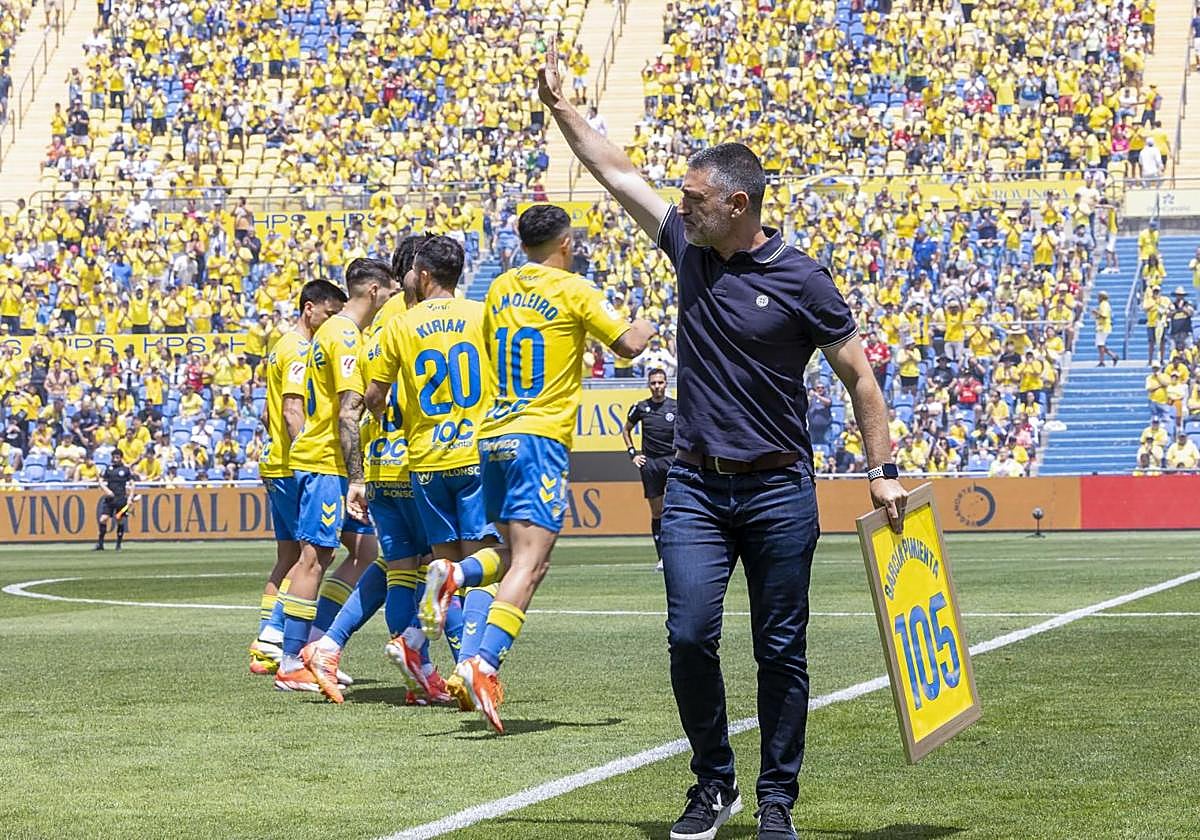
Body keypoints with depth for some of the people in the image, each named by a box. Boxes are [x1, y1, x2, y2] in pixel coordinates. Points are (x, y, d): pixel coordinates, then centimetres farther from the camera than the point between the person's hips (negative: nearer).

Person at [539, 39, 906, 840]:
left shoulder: (800, 279, -8)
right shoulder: (690, 249, 6)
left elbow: (859, 374, -3)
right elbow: (617, 172, 13)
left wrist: (883, 470, -7)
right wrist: (560, 103, 13)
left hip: (779, 491, -3)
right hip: (696, 485, 4)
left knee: (781, 650, 2)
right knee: (690, 636, -6)